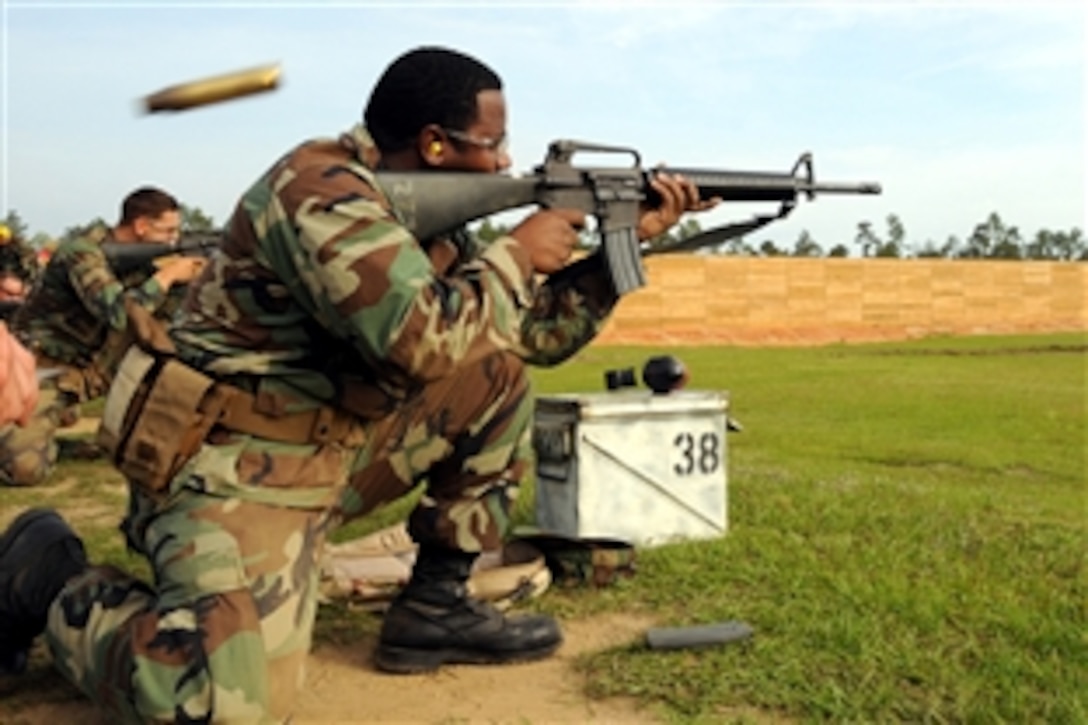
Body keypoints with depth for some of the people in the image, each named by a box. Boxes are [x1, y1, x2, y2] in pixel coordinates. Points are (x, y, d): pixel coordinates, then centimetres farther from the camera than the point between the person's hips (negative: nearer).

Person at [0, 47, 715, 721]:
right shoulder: (322, 193, -20)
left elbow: (534, 335, 13)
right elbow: (425, 342, -32)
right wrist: (516, 255, -16)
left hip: (331, 451, 9)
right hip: (235, 466, -9)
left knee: (498, 376, 2)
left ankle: (436, 604, 7)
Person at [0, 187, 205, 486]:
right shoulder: (83, 253, -23)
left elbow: (165, 315, 4)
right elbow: (122, 314, -37)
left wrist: (191, 278, -13)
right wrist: (169, 274, -26)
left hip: (89, 366, 8)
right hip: (41, 366, -8)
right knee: (25, 467, -27)